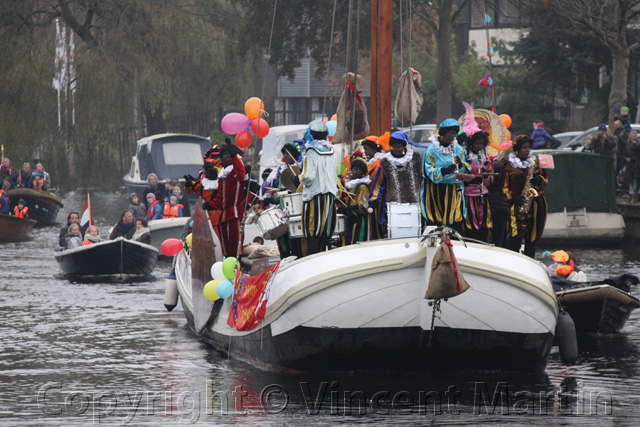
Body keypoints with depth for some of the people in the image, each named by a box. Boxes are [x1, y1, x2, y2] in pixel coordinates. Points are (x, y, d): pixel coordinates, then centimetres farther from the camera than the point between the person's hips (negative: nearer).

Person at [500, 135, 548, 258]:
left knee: (532, 237, 3)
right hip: (518, 205, -4)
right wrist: (512, 197, -12)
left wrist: (539, 180, -3)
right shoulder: (509, 165, 3)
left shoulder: (534, 163, 15)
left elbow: (544, 179, 20)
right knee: (518, 234, -19)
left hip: (535, 203, 4)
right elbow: (504, 187, 4)